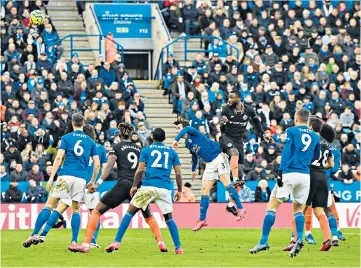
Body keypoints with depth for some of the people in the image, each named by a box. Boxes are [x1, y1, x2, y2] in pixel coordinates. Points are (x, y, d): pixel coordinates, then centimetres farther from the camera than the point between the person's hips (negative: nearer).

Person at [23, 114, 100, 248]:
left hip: (65, 176, -2)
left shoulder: (66, 138, 5)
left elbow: (59, 158, -5)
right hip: (80, 178, 2)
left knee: (49, 204, -1)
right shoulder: (90, 141, 14)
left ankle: (34, 235, -11)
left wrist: (51, 177, -6)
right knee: (75, 209, 11)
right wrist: (92, 181, 23)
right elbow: (97, 164, 11)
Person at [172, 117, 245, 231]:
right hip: (210, 165, 8)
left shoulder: (193, 134, -9)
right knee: (204, 191, 3)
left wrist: (176, 140, -43)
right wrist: (193, 170, 43)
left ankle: (240, 208, -15)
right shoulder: (187, 143, 15)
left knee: (226, 183, -20)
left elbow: (187, 129, -34)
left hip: (218, 157, -8)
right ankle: (202, 220, 6)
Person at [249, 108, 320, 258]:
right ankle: (299, 239, -7)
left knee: (272, 205, 1)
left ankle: (264, 241, -6)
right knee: (298, 209, 16)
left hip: (290, 173, -4)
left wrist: (281, 172, -13)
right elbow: (316, 157, 23)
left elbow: (286, 152, -9)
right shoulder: (315, 136, 13)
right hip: (305, 176, 4)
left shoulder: (291, 131, 2)